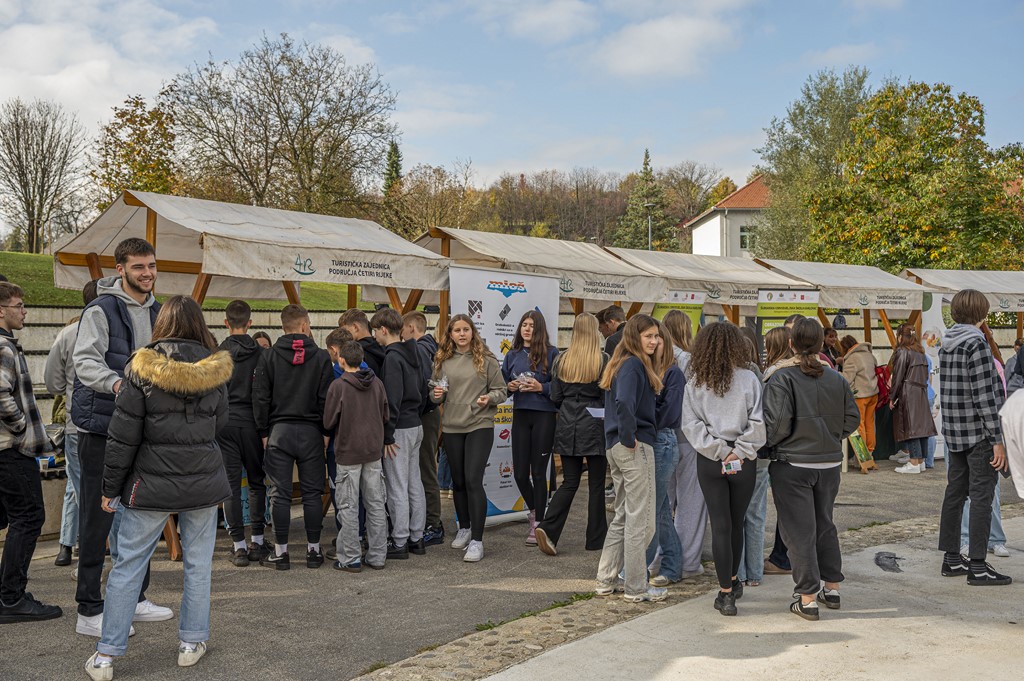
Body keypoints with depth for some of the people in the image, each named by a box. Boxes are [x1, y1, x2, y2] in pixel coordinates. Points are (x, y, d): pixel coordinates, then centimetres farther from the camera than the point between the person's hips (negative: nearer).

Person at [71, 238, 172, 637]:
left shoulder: (156, 312, 14)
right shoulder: (101, 310, -9)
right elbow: (85, 361, -21)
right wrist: (116, 383, -38)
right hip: (101, 427, -8)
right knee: (97, 521, -3)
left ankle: (133, 598, 27)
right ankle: (89, 611, 6)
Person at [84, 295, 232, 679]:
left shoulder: (142, 368, -9)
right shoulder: (215, 370, -1)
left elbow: (122, 436, -7)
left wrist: (111, 487, 1)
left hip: (152, 484, -2)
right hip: (204, 482, 2)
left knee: (128, 566, 7)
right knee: (198, 564, 13)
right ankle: (192, 643, 22)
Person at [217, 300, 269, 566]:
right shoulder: (261, 354, -2)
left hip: (225, 423, 0)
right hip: (252, 424, 1)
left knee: (231, 484, 3)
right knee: (257, 482, 12)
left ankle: (239, 545, 3)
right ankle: (257, 541, 15)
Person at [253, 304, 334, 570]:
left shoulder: (269, 357, -1)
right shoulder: (321, 357, -2)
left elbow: (260, 398, -3)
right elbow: (326, 398, -4)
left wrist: (264, 432, 5)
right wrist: (326, 432, 4)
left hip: (279, 431, 0)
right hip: (311, 432, 0)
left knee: (280, 495, 4)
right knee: (312, 494, 7)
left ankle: (280, 552, 9)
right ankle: (313, 551, 13)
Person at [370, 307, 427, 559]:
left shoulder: (392, 357, -16)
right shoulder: (412, 354, 12)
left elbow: (392, 400, -21)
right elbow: (423, 390, 18)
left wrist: (388, 436, -18)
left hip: (400, 429, -9)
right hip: (416, 426, 9)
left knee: (397, 488, -2)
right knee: (415, 484, 13)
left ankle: (399, 542, 4)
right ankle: (417, 538, 20)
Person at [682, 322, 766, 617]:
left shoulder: (694, 382, -1)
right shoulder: (748, 379, -5)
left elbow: (691, 423, -6)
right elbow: (758, 423, -11)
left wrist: (719, 451, -6)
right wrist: (738, 452, -7)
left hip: (709, 460, 0)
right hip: (743, 461, 0)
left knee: (720, 524, 4)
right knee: (736, 522, 15)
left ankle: (726, 593, 2)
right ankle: (732, 581, 32)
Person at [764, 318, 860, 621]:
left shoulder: (781, 378, -14)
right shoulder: (836, 379, 1)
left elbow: (778, 422, -20)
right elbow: (852, 419, 7)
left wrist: (770, 445, -1)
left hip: (792, 464, -5)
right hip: (830, 464, 5)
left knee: (799, 530, 2)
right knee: (824, 524, 20)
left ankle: (807, 598, 4)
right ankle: (832, 588, 28)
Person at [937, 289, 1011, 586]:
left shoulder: (946, 344, 10)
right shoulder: (976, 344, -15)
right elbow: (984, 395, -18)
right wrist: (998, 440, -16)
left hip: (954, 433, 8)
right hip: (978, 433, -8)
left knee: (955, 492, 13)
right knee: (981, 496, -3)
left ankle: (951, 558, 20)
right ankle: (977, 566, -2)